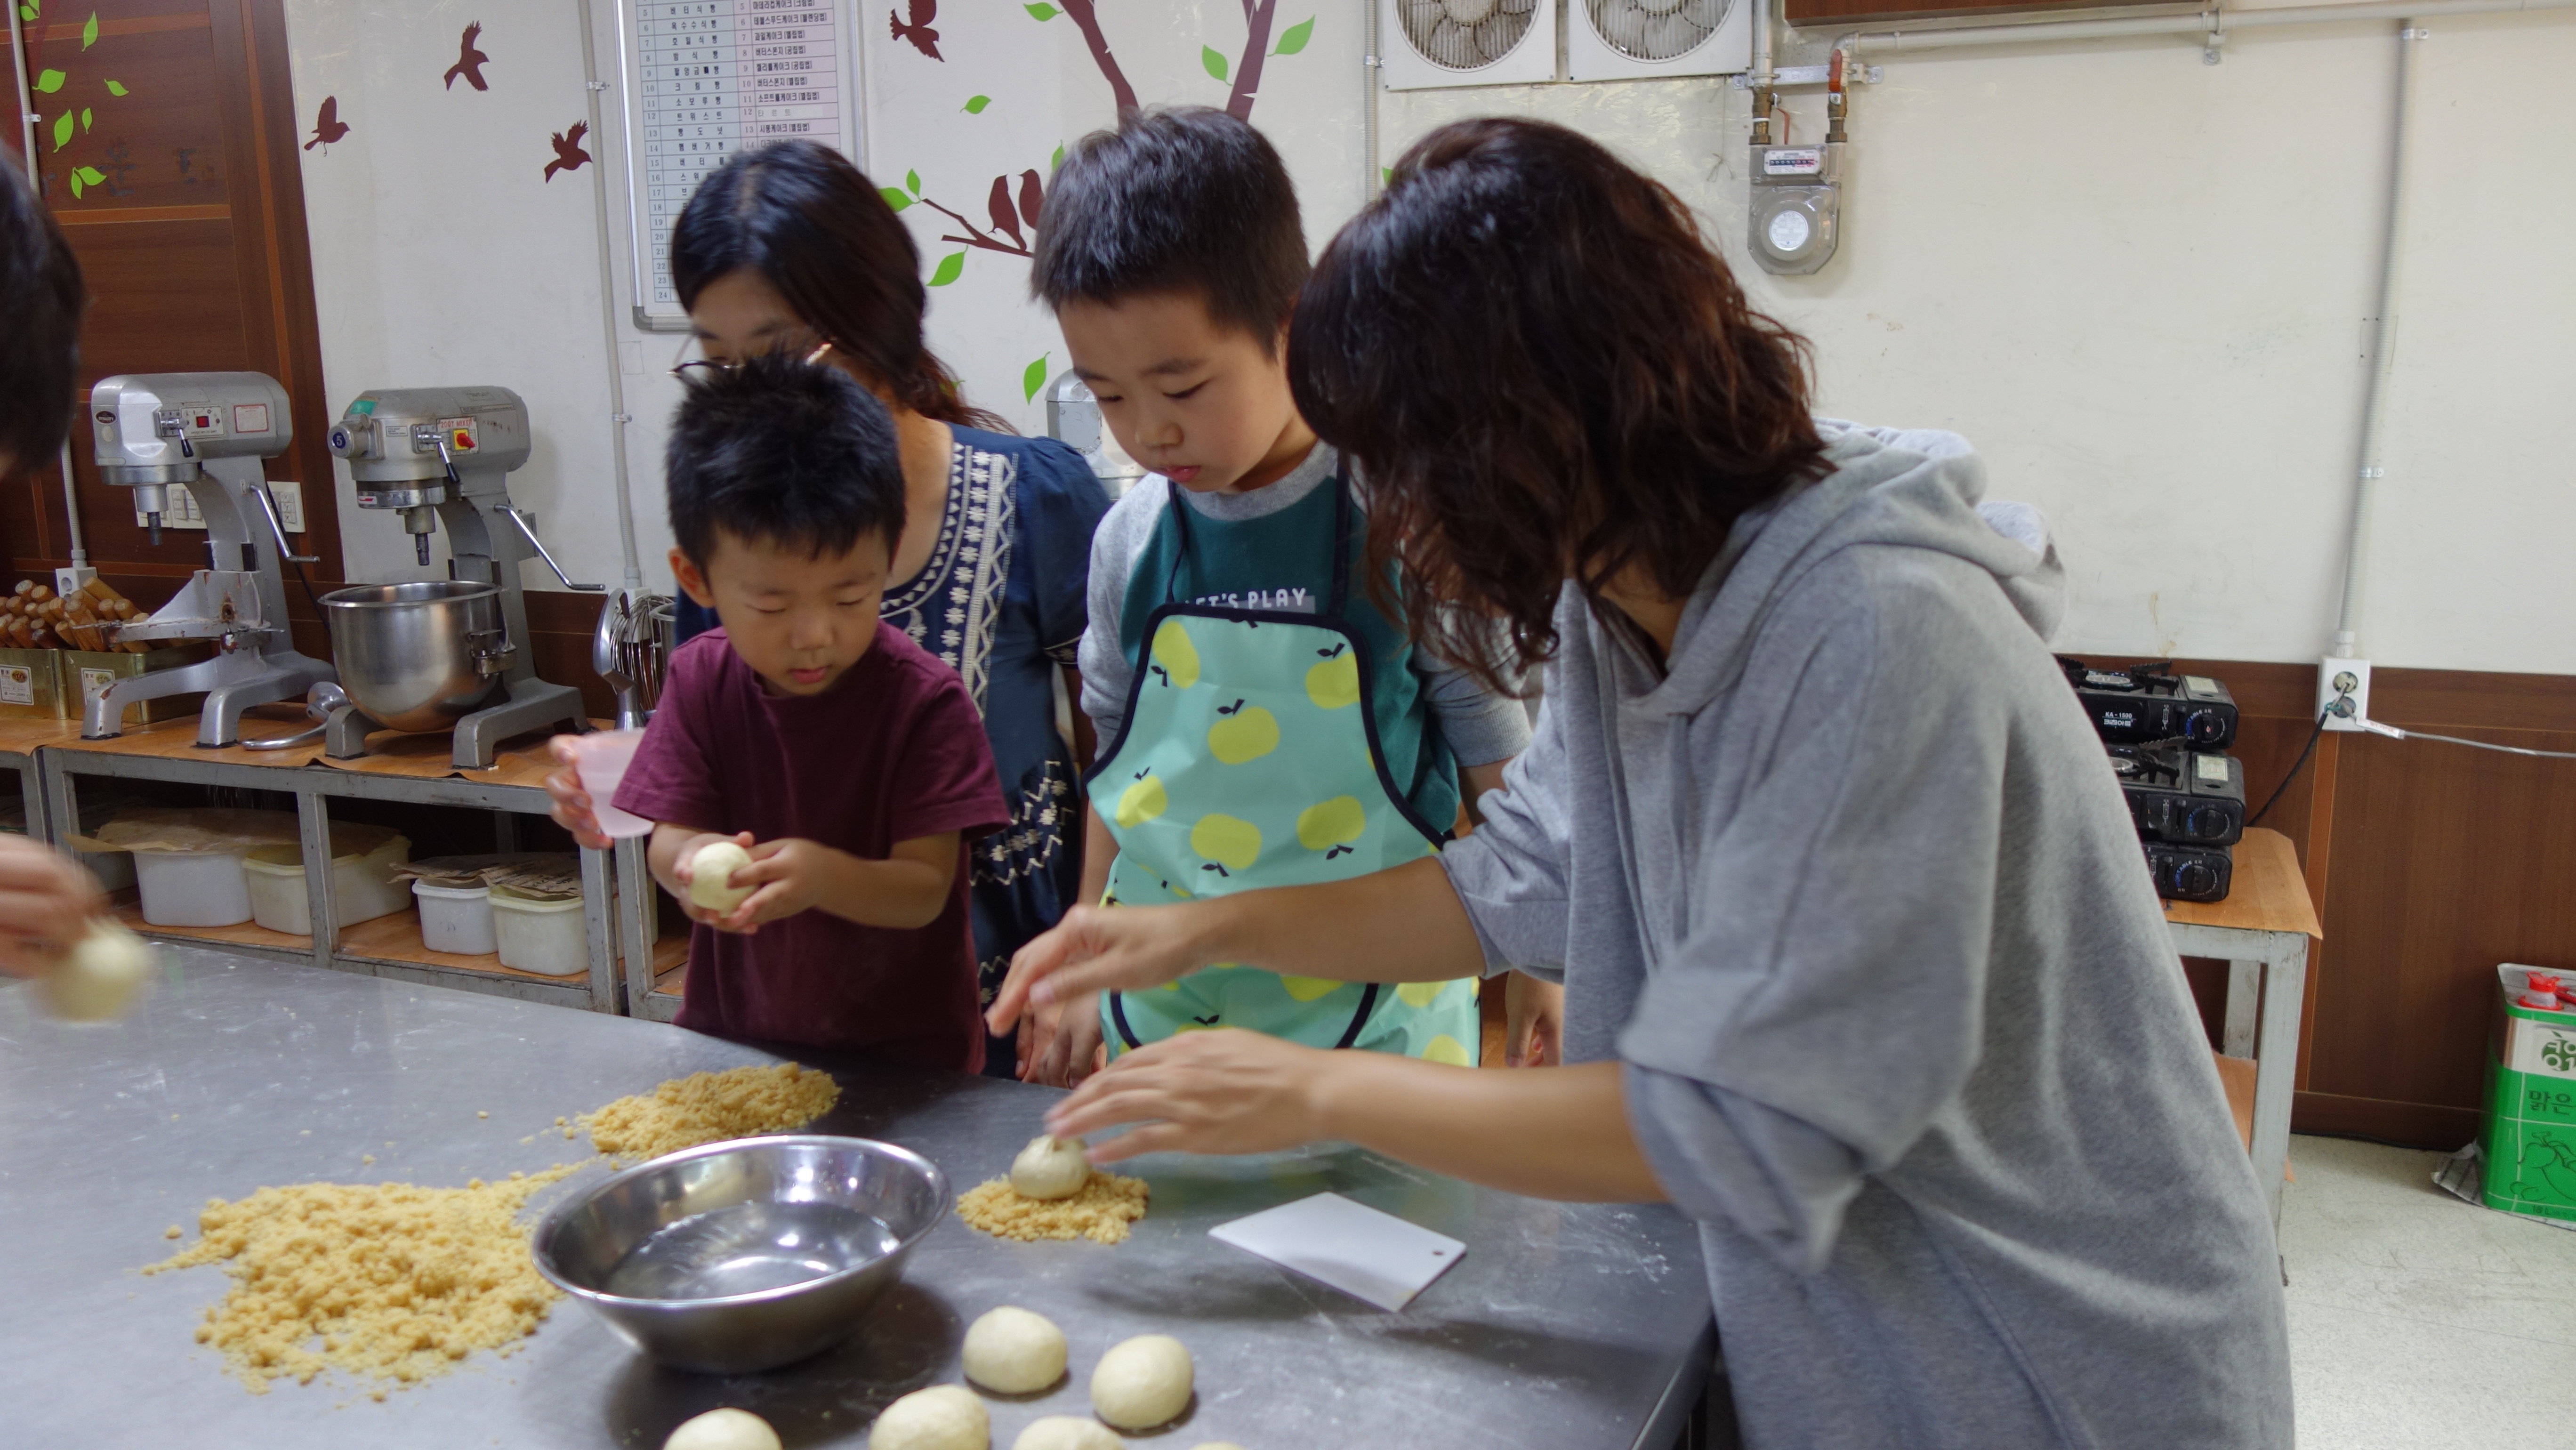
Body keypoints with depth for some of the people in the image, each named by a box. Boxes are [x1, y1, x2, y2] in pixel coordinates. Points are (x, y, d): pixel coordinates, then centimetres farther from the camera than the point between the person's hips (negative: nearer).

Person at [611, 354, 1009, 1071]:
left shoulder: (925, 698, -12)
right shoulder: (701, 678, 1)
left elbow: (924, 889, -13)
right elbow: (666, 837, -1)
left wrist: (822, 876, -33)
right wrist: (693, 861, -24)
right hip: (732, 1033, 3)